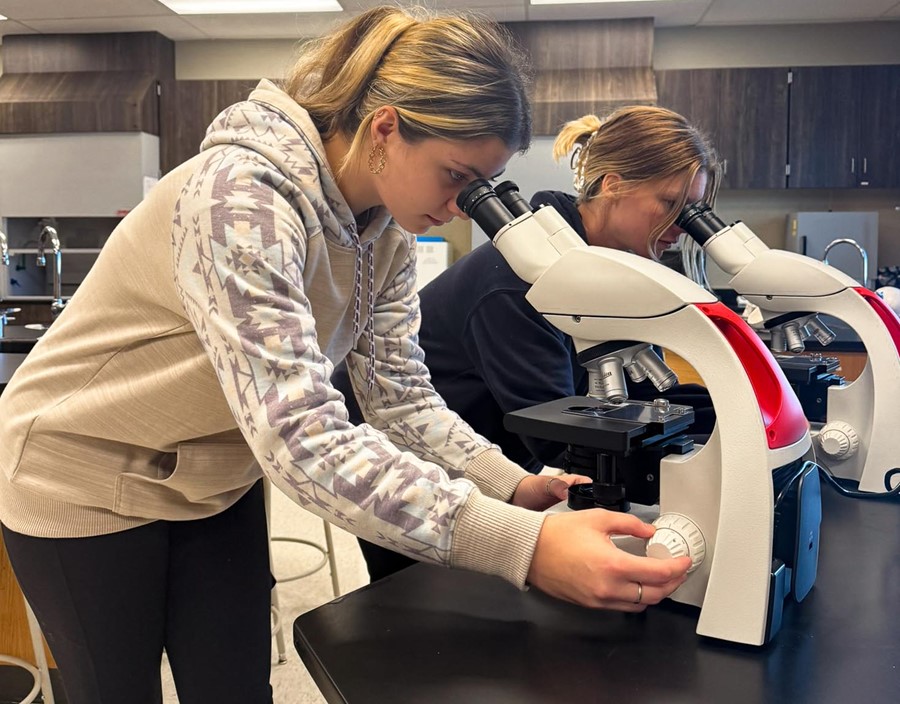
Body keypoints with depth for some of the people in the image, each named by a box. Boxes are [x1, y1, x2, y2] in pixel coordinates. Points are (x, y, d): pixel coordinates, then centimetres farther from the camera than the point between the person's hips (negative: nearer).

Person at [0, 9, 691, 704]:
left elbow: (401, 391, -9)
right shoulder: (242, 195, -34)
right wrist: (524, 544, -48)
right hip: (87, 485, -5)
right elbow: (298, 434, -43)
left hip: (214, 485, 6)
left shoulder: (387, 226, -9)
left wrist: (516, 487, -24)